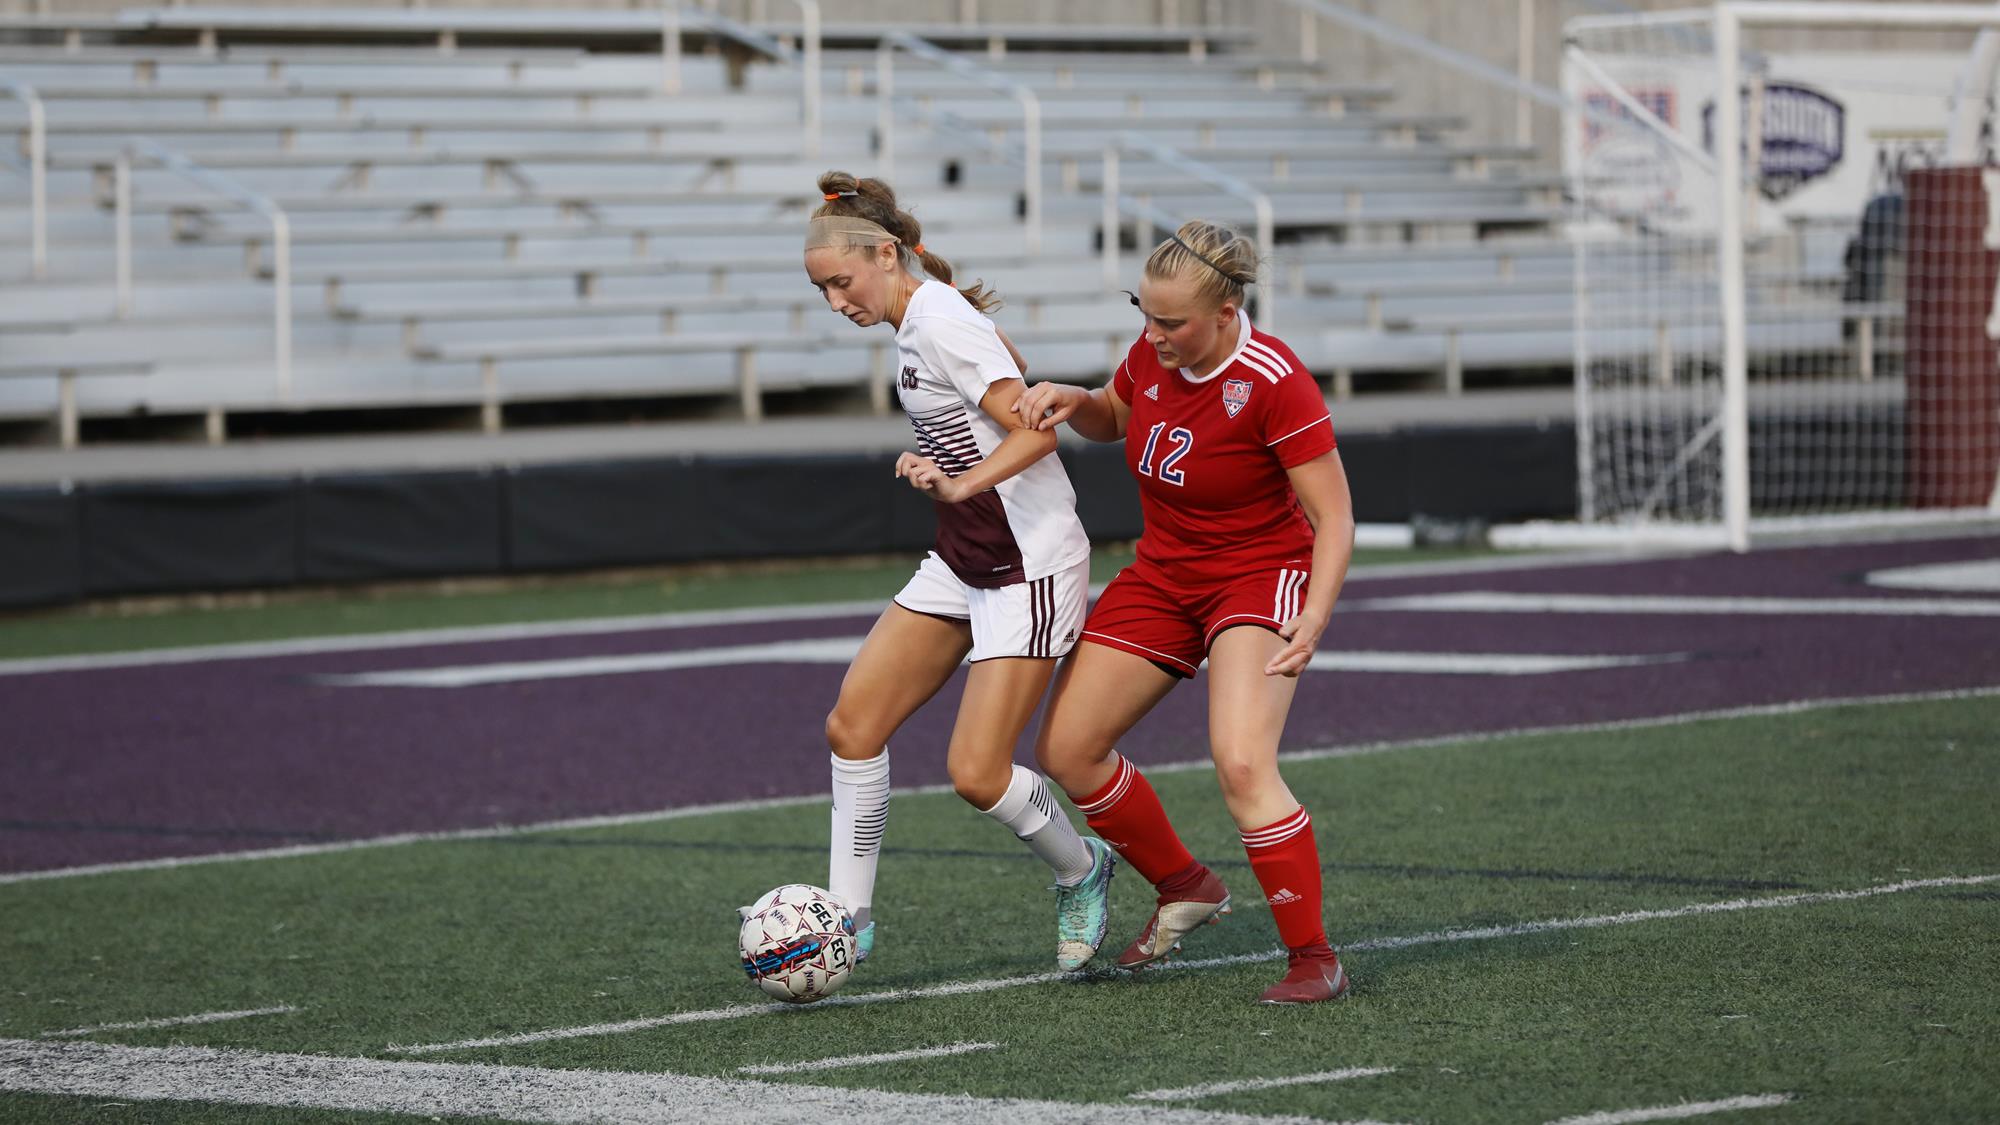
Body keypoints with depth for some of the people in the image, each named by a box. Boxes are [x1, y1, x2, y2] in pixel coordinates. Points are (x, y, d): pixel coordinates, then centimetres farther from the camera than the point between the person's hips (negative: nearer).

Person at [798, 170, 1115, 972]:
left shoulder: (939, 324, -20)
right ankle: (847, 918, 8)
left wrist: (962, 484, -41)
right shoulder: (918, 320, 8)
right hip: (962, 561, 10)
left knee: (976, 773, -10)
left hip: (1028, 567, -10)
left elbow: (1034, 429, -27)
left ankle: (1080, 873, 17)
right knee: (852, 725, 1)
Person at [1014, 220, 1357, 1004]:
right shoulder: (1154, 352, -8)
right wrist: (1069, 401, -7)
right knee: (1065, 749, 5)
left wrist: (1313, 617, -36)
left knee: (1242, 763, -27)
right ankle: (1183, 888, 26)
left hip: (1261, 576, -7)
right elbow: (1112, 419, 15)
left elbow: (1334, 517, -23)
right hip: (1163, 575, 7)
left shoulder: (1274, 383, -26)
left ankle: (1315, 959, -17)